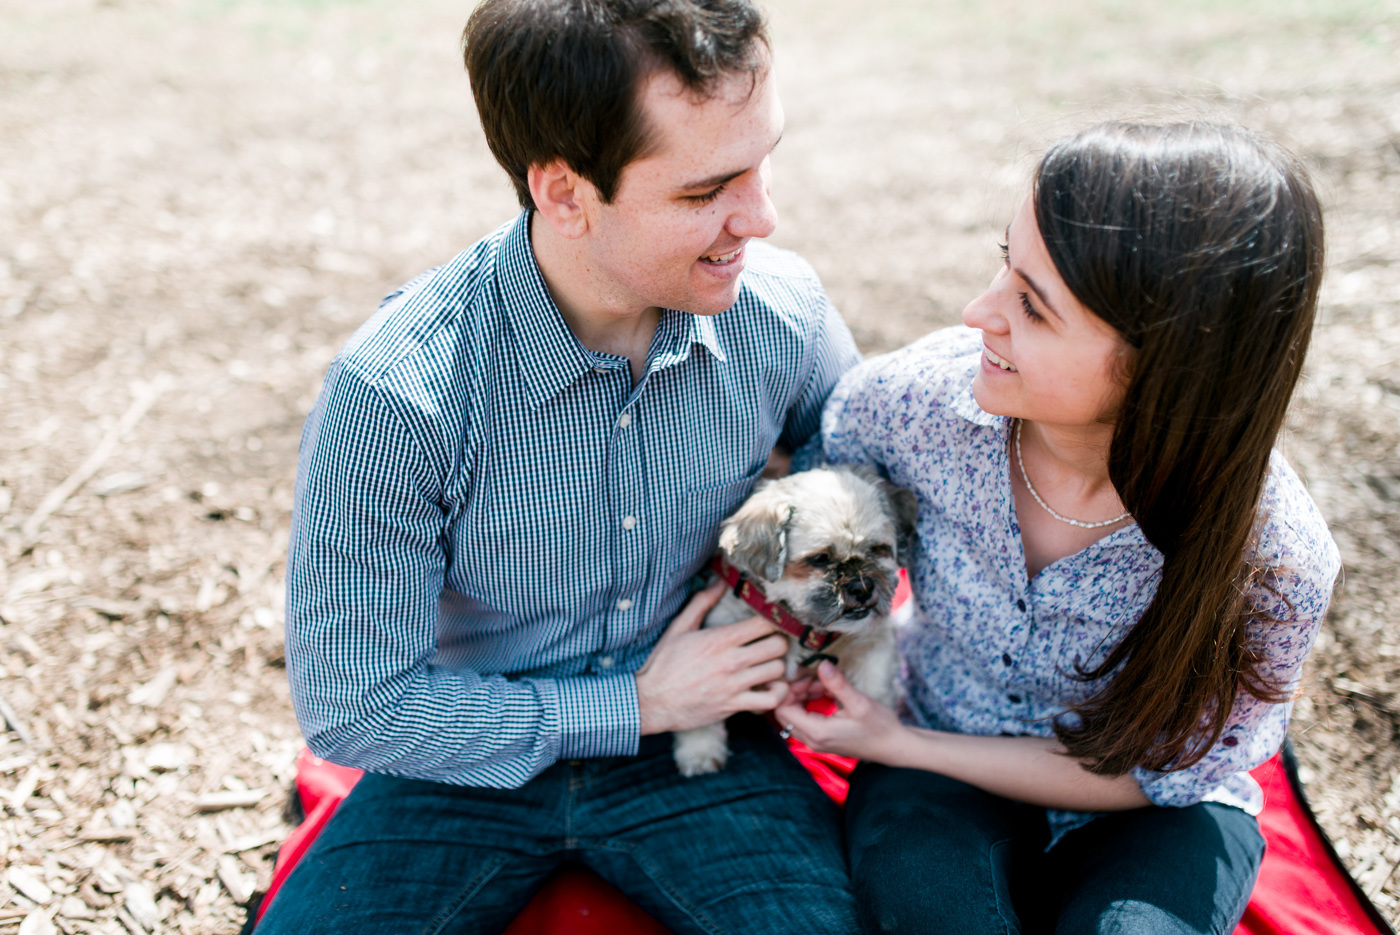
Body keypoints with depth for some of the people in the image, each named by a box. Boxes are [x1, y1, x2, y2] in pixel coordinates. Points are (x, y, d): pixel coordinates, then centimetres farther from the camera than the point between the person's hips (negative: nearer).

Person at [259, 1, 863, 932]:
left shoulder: (786, 315, -13)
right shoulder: (393, 395, -24)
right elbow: (352, 708, -16)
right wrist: (636, 704, -15)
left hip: (694, 744, 2)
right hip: (479, 760, -1)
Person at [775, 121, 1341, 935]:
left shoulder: (1272, 565, -28)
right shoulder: (929, 393, -23)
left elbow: (1149, 772, -13)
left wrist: (901, 745, -16)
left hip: (1148, 812, 0)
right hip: (938, 776, 0)